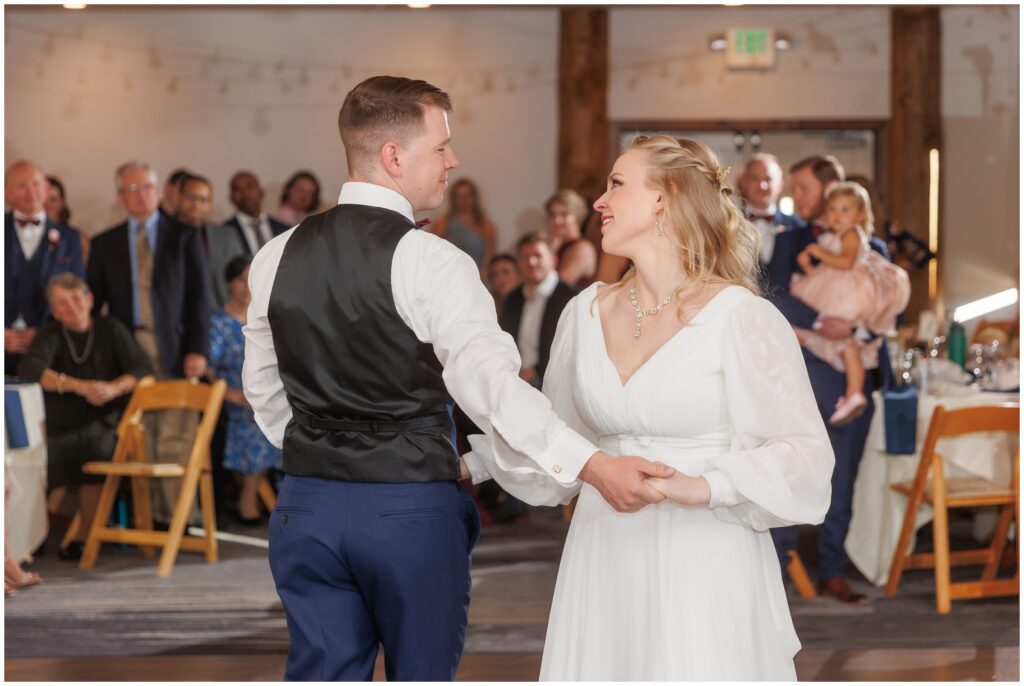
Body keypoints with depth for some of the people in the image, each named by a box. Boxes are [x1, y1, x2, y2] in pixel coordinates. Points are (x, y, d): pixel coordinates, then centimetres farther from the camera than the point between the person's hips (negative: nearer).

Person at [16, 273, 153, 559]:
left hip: (102, 422, -1)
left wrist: (115, 388, -24)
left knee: (95, 450, -33)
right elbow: (28, 368, -17)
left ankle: (85, 537, -17)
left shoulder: (110, 329, 3)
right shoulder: (51, 334, 2)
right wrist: (79, 386, -28)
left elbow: (143, 368, -3)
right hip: (60, 425, 1)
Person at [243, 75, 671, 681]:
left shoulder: (277, 257, 4)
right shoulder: (431, 263, -15)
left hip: (308, 509, 5)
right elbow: (491, 381, -26)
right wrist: (592, 466, -32)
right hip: (411, 510, -5)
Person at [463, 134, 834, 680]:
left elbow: (803, 453, -10)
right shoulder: (586, 314, 8)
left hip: (704, 569, -5)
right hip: (605, 564, 5)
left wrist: (699, 486, -20)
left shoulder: (741, 318, -8)